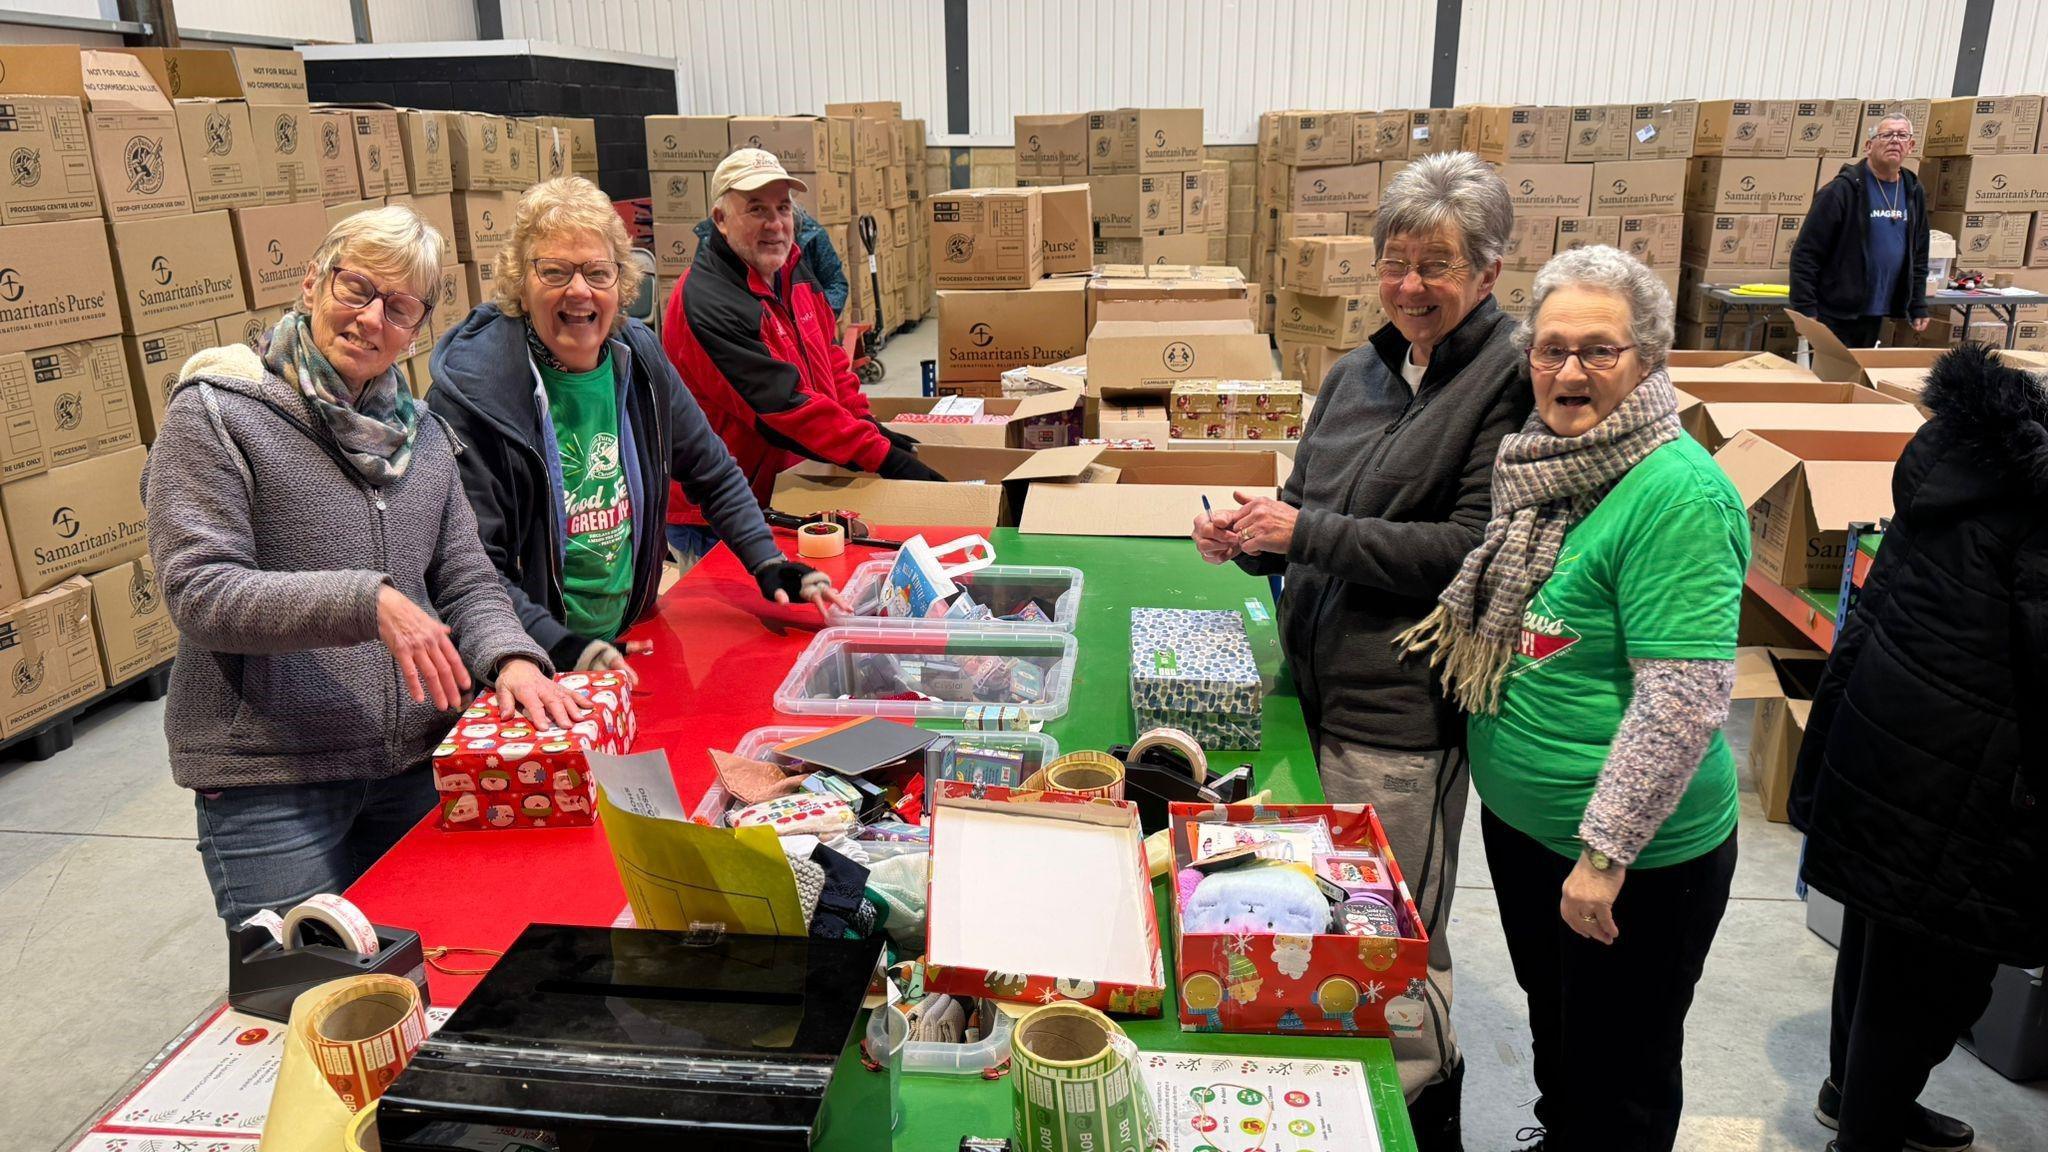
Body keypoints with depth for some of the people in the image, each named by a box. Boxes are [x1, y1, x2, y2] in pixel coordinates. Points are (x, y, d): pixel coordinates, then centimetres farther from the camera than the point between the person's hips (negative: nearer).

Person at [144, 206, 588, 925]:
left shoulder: (420, 434, 10)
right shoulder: (214, 414, -7)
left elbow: (466, 581, 8)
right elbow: (200, 594, -16)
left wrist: (509, 655, -13)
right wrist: (365, 603, -28)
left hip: (417, 767, 5)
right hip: (269, 780, -5)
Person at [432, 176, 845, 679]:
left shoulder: (638, 358, 3)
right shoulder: (473, 387, -13)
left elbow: (713, 474, 16)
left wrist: (770, 564, 6)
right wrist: (563, 649, -27)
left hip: (632, 637, 5)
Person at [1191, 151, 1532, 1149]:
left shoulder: (1512, 381, -11)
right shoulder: (1356, 374, 11)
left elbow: (1470, 549, -18)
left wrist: (1305, 533, -18)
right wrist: (1250, 536, -5)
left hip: (1404, 711, -7)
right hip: (1319, 684, 7)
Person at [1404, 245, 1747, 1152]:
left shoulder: (1677, 494, -23)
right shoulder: (1545, 462, 3)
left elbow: (1685, 701, -26)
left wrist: (1607, 853, -23)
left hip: (1636, 859, -8)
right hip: (1519, 821, 8)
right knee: (1553, 1031, 28)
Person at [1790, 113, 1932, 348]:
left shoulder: (1914, 193, 10)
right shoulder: (1843, 189, -10)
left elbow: (1918, 256, 18)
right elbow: (1806, 253, -13)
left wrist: (1918, 308, 14)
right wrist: (1805, 311, -17)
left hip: (1876, 317, 6)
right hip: (1834, 317, -6)